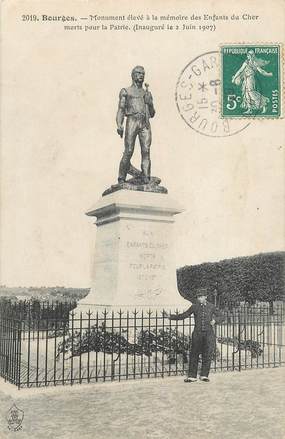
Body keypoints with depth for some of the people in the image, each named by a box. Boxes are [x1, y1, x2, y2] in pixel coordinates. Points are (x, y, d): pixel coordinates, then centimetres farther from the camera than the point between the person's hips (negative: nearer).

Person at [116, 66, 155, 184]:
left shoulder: (147, 93, 25)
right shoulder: (126, 91, 15)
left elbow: (152, 114, 23)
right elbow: (121, 110, 7)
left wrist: (150, 103, 4)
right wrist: (119, 125, -8)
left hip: (145, 124, 3)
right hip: (132, 122, -3)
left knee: (146, 150, -9)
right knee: (128, 151, -9)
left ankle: (146, 178, -11)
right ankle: (121, 178, 0)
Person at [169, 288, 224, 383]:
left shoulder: (211, 307, 7)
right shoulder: (194, 307, 6)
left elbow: (221, 316, 11)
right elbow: (184, 315, 9)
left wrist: (215, 320, -10)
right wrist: (172, 317, 0)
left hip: (209, 333, 0)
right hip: (197, 333, 0)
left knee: (207, 355, 0)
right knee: (194, 354, 0)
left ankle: (204, 375, 13)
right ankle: (192, 376, 7)